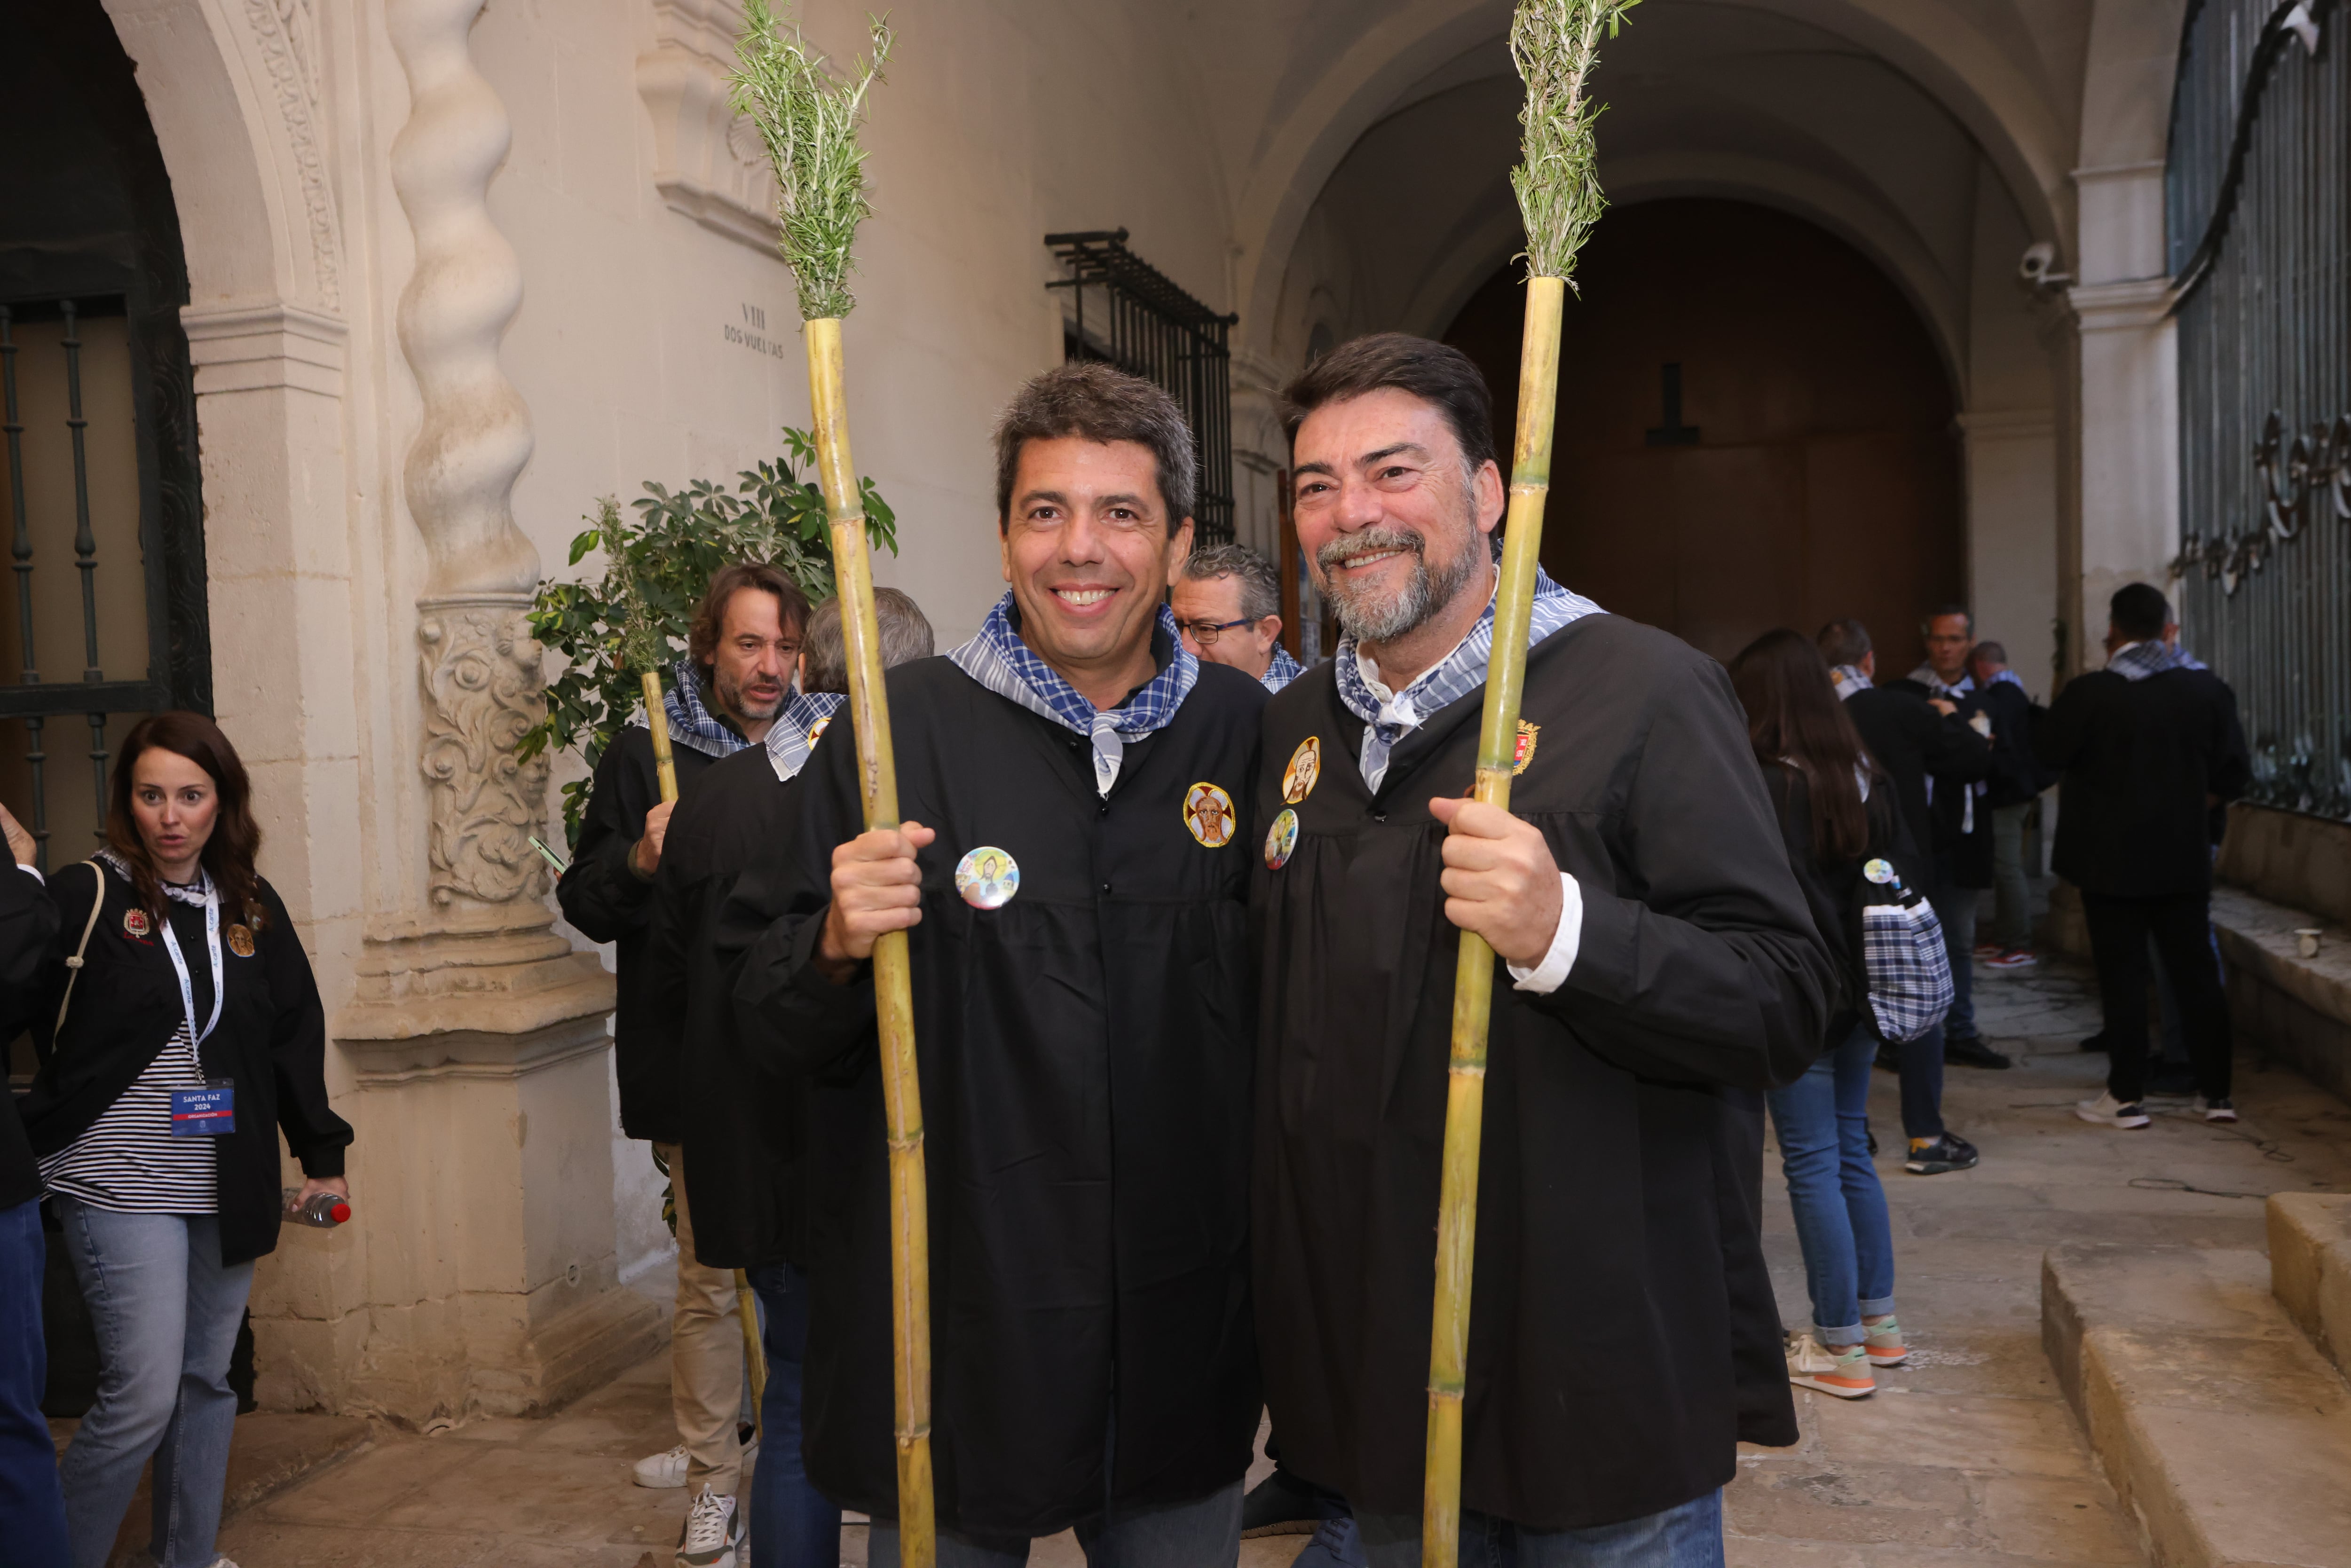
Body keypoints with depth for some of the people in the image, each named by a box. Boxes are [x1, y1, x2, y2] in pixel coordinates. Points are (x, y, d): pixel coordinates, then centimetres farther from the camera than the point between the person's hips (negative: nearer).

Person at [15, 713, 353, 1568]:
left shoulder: (253, 908, 8)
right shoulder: (85, 898, -6)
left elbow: (297, 1035, 13)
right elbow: (13, 1005, -11)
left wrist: (323, 1155, 13)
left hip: (227, 1190, 5)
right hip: (119, 1188, -5)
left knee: (206, 1381, 13)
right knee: (143, 1395, -8)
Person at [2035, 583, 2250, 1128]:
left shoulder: (2090, 693, -13)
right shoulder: (2208, 688, -2)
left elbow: (2047, 750, -2)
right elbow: (2234, 774, 1)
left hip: (2113, 858, -3)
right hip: (2185, 857, 3)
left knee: (2123, 977, 3)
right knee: (2197, 972, 11)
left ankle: (2127, 1098, 7)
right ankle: (2216, 1093, 17)